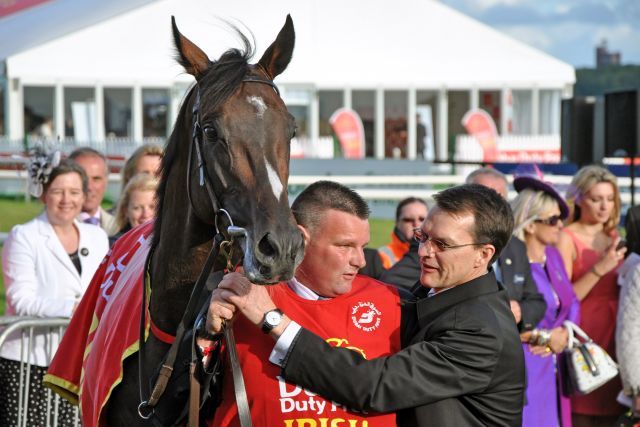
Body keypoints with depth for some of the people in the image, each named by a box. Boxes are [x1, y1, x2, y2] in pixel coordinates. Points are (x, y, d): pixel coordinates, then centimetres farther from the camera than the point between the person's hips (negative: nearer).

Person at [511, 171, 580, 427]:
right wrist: (544, 338, -10)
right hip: (521, 367, -8)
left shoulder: (553, 256, 12)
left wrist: (563, 333, -5)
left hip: (552, 370, 8)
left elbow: (572, 303, 16)